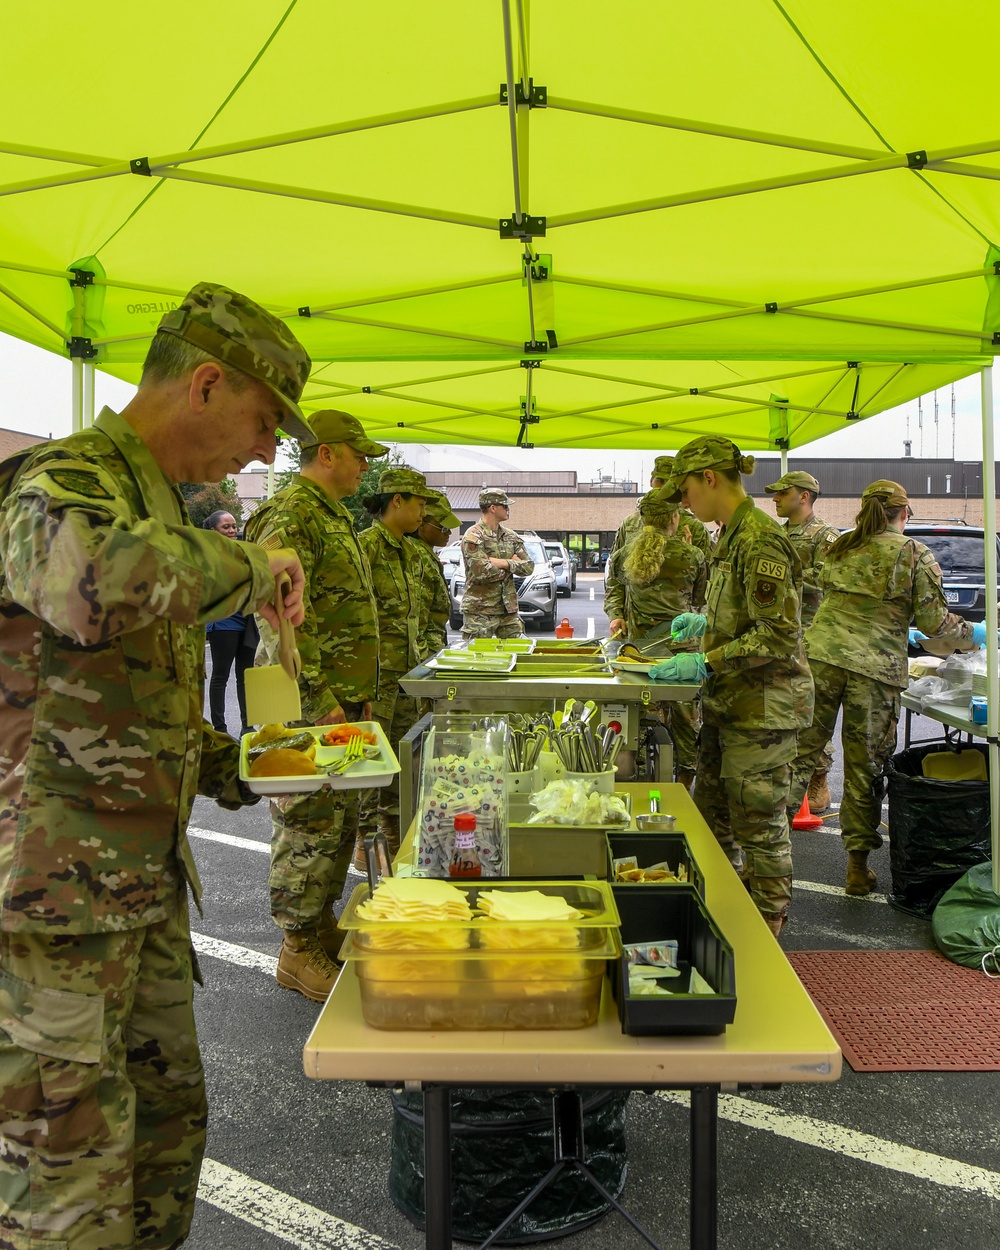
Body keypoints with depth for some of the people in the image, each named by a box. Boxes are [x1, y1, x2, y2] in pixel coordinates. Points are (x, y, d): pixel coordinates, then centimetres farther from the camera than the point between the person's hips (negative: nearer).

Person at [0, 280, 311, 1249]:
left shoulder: (160, 507, 14)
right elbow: (91, 585, -43)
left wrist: (231, 764, 11)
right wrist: (244, 568, -26)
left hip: (146, 880, 9)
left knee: (169, 1116, 20)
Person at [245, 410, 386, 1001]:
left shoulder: (335, 516, 19)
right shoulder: (291, 515, -14)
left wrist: (362, 693, 21)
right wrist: (318, 699, -22)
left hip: (342, 699, 10)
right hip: (311, 704, -10)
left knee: (340, 818, 16)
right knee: (310, 823, -2)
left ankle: (322, 925, 30)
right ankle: (300, 950, 11)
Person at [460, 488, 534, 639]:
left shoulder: (511, 536, 12)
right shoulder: (473, 537, -10)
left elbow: (529, 567, 4)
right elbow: (481, 572, -22)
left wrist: (503, 563, -13)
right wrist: (511, 565, -7)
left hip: (509, 610, 6)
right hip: (480, 612, -6)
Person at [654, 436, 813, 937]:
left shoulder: (759, 541, -19)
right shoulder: (733, 534, 11)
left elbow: (779, 636, -23)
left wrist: (706, 663, -23)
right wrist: (707, 620, 16)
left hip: (761, 707, -10)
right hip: (728, 704, 10)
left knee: (759, 827, 3)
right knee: (711, 816, 17)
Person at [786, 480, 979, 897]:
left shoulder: (840, 547, 13)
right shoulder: (915, 555, 2)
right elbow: (934, 621, 1)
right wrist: (974, 635, 19)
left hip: (821, 655, 3)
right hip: (876, 668, -3)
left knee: (800, 752, 7)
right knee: (865, 767, 6)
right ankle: (858, 866, 15)